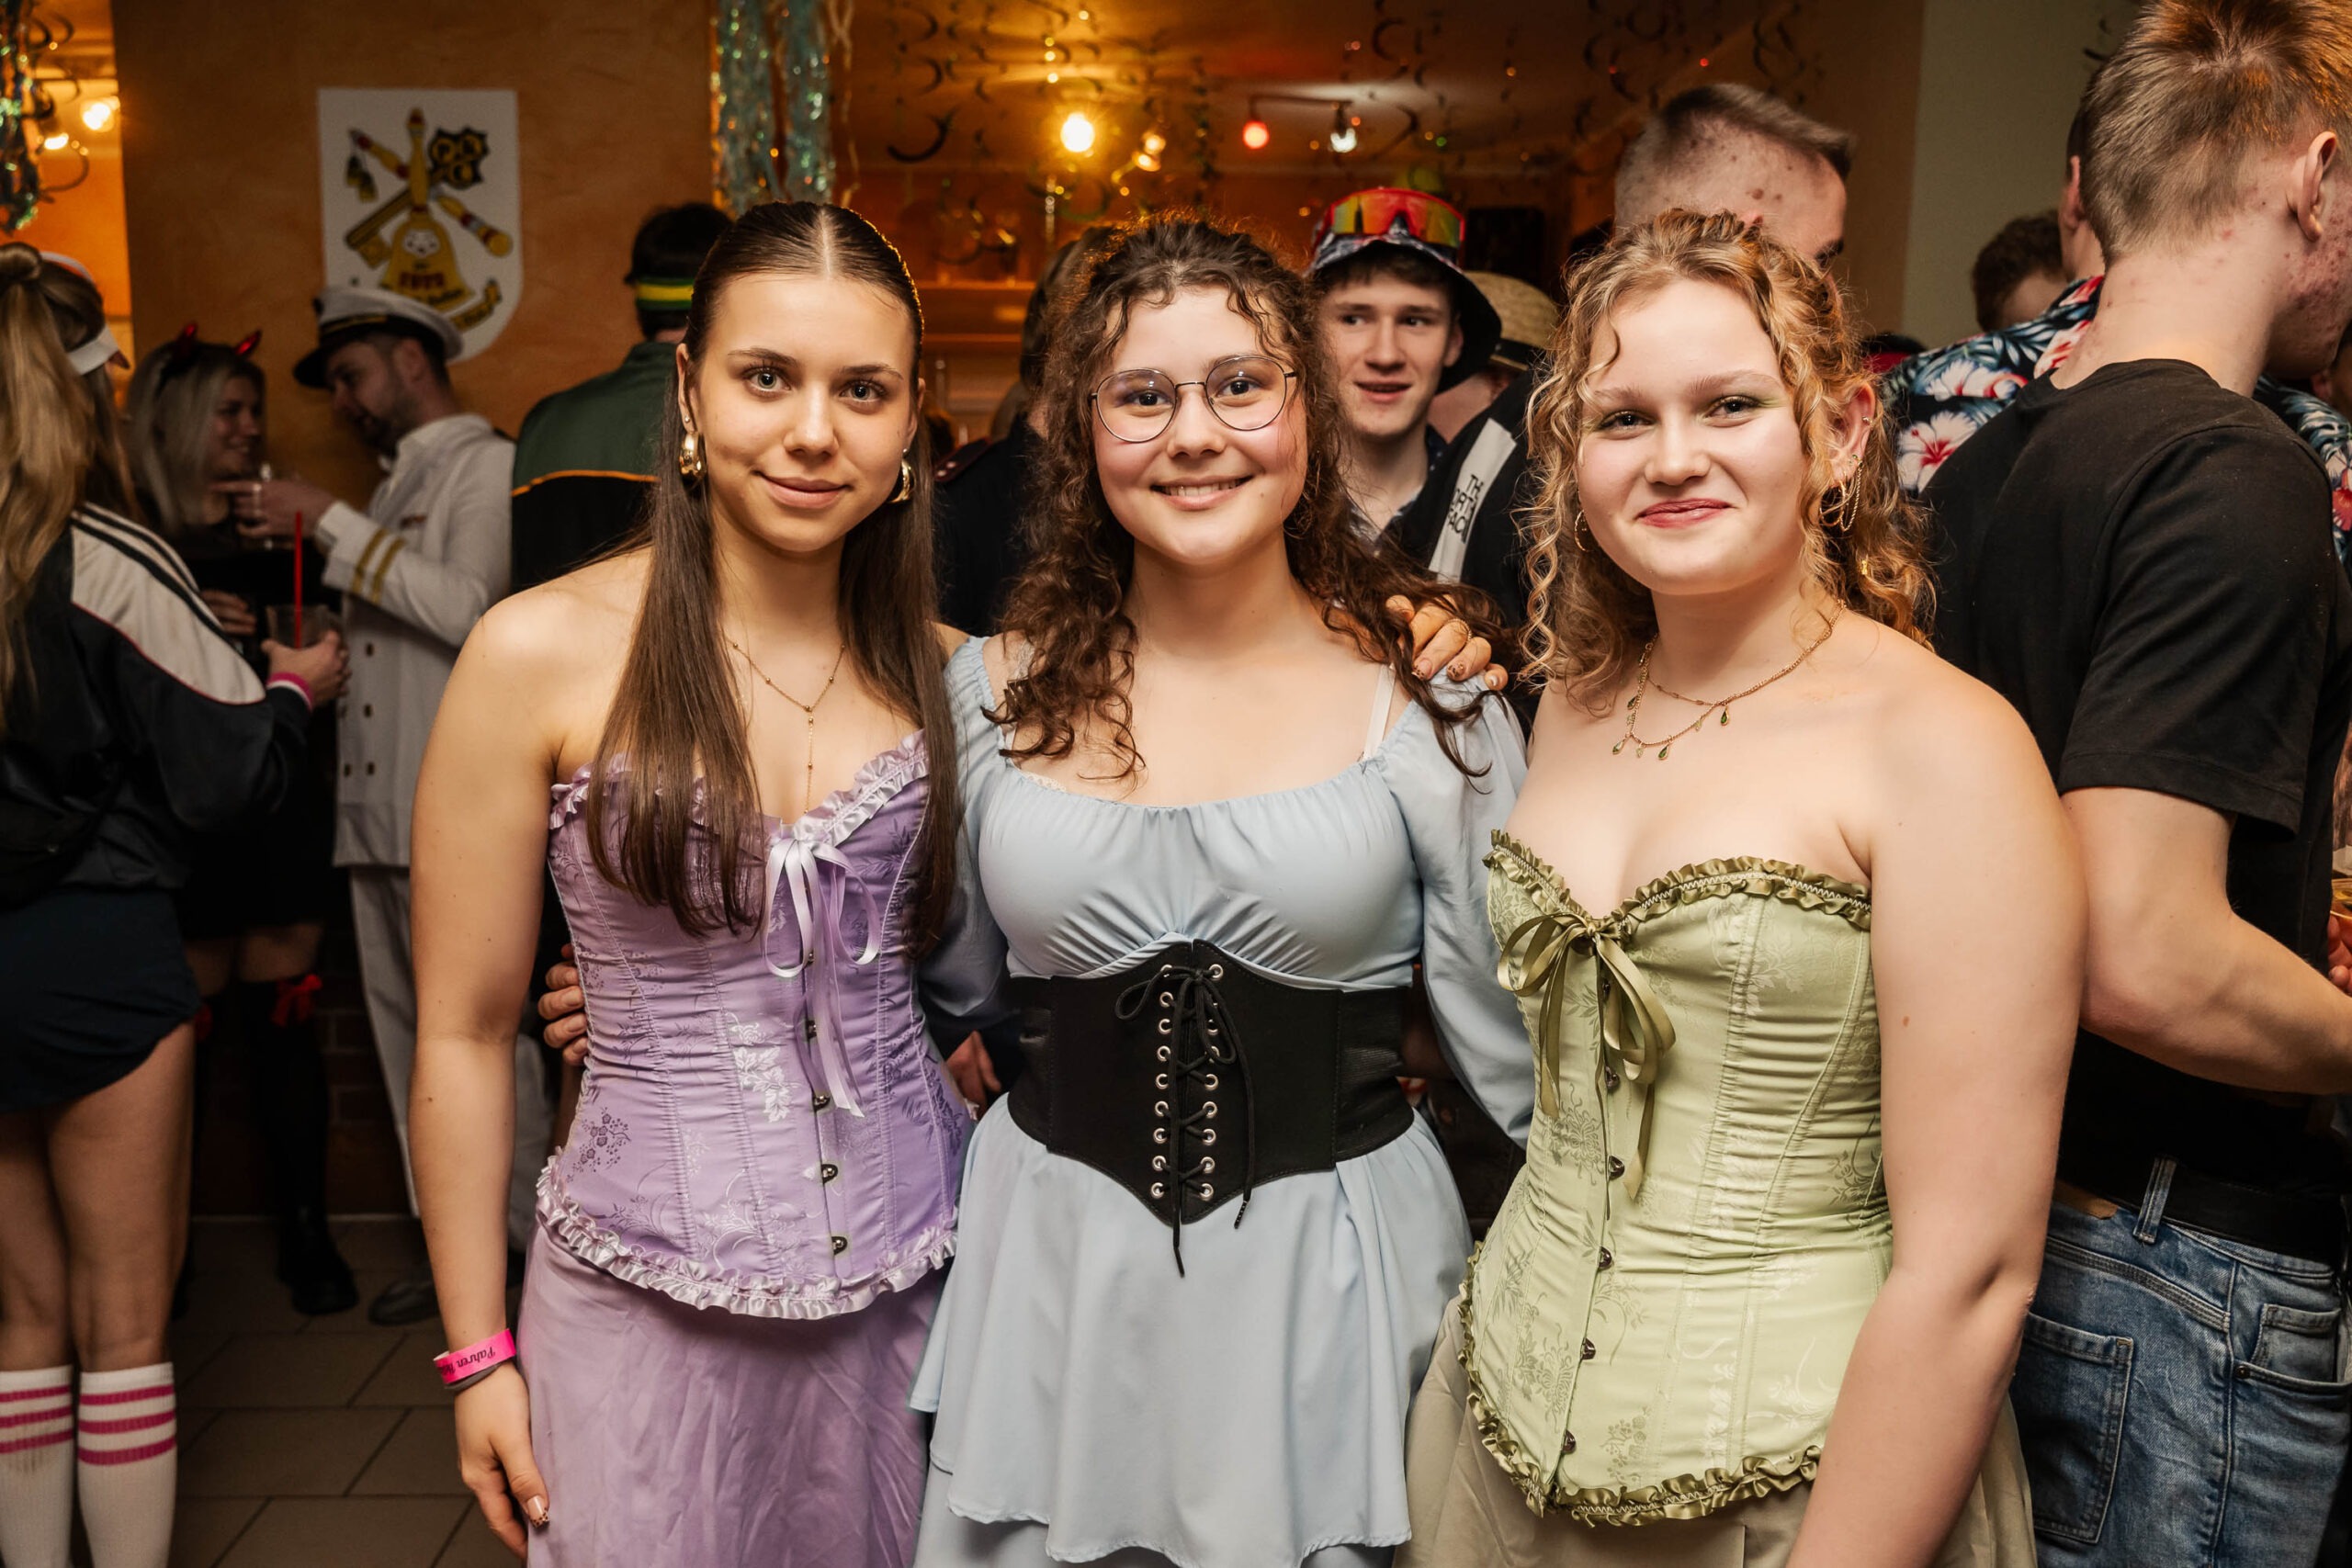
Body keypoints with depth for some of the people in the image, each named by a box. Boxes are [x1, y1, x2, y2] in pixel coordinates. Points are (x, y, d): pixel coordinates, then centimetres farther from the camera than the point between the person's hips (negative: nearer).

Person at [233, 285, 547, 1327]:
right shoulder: (399, 483, 24)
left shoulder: (487, 467, -2)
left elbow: (465, 607, -18)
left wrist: (330, 525, -13)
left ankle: (528, 1243, 4)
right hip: (378, 806, 9)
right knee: (407, 1033, 10)